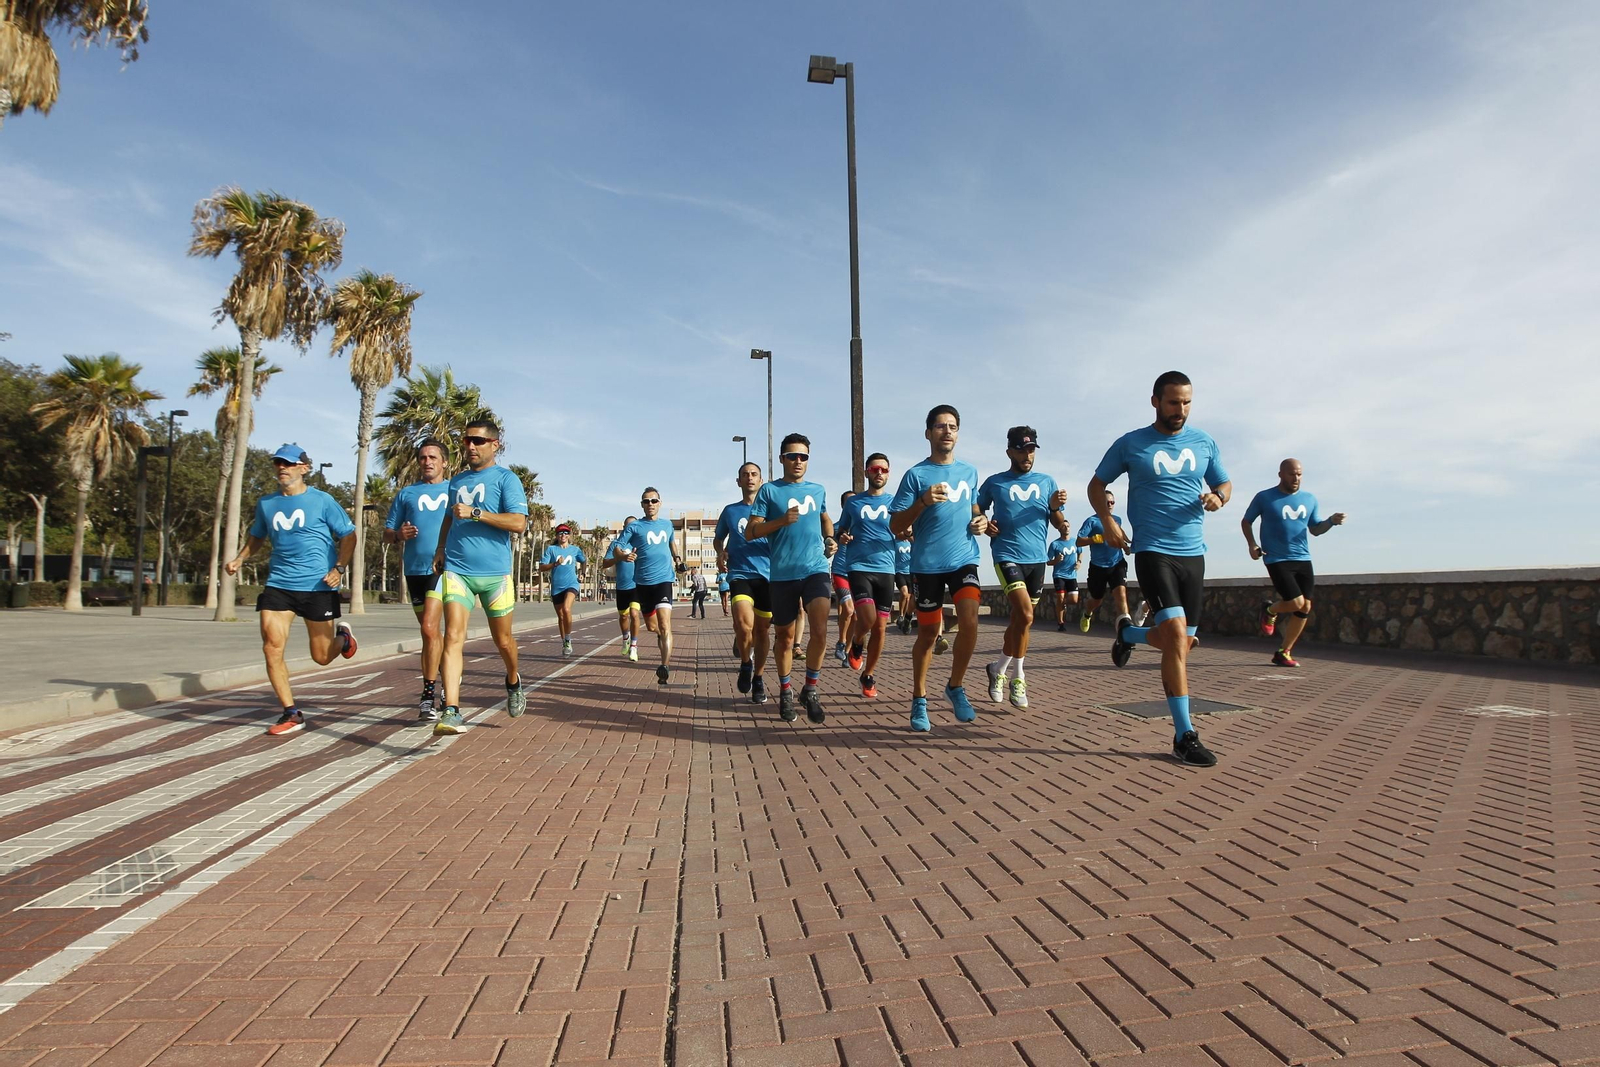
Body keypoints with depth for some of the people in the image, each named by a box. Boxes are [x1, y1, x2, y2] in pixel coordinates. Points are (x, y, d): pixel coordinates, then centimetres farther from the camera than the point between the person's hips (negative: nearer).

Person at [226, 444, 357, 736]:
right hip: (278, 584, 4)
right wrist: (240, 559, 8)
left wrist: (339, 569, -13)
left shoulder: (322, 501, -3)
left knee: (322, 656, 3)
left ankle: (341, 635, 40)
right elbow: (257, 536, 26)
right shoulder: (266, 503, 9)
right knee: (272, 646, -9)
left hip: (319, 586, -4)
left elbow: (348, 536, 0)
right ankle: (291, 713, 3)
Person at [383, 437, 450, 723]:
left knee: (429, 627, -16)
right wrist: (399, 535, -9)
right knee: (431, 630, 12)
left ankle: (429, 694, -9)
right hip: (415, 569, 3)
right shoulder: (406, 494, 14)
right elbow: (386, 534, 14)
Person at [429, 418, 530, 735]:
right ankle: (452, 711, -16)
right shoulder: (457, 481, 16)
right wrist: (440, 549, 14)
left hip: (494, 572, -3)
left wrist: (475, 512, -19)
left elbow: (518, 523, -13)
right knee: (453, 636, -12)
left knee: (503, 640, 11)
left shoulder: (506, 479, -2)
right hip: (456, 569, 3)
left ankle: (513, 682, 40)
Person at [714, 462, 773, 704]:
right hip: (739, 573, -1)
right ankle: (745, 663, 7)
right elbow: (718, 538, 25)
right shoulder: (730, 511, 12)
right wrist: (720, 552, 3)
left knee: (763, 629, 6)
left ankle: (758, 679, 24)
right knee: (744, 624, -22)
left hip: (767, 574, 1)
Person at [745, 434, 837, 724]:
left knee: (820, 629, -16)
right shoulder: (769, 490, 1)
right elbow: (750, 532, -4)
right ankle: (785, 692, 29)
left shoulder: (818, 490, 12)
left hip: (816, 569, 2)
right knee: (785, 635, 10)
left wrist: (830, 539, 13)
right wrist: (781, 520, -18)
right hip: (783, 573, -1)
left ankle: (810, 690, 2)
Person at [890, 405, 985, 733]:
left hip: (964, 559, 3)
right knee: (928, 633, 5)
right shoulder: (915, 475, -3)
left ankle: (956, 687, 6)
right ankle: (919, 700, 22)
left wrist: (980, 522, 3)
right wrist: (923, 501, -21)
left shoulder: (970, 472, 11)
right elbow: (896, 527, -6)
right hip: (927, 564, -3)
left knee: (969, 621, -17)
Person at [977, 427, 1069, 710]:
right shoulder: (994, 482, 6)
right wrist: (985, 525, -4)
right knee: (1025, 615, -18)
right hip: (1008, 555, -4)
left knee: (1019, 619, 10)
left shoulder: (1046, 482, 12)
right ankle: (1017, 678, -4)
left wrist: (1056, 508, -10)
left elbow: (1059, 525, 11)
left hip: (1037, 558, 4)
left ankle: (999, 670, 28)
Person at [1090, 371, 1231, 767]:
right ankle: (1185, 735, -10)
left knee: (1182, 642, 9)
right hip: (1153, 551, -5)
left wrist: (1218, 497, -5)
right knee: (1176, 634, -18)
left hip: (1193, 552, 5)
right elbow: (1096, 485, 9)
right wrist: (1107, 520, -8)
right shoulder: (1130, 444, 0)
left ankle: (1128, 633, 41)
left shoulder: (1204, 443, 9)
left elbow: (1224, 484, 19)